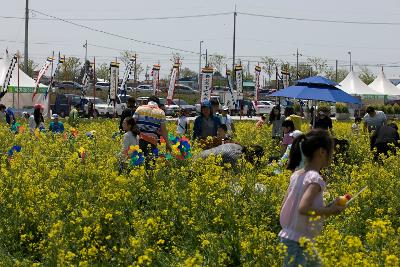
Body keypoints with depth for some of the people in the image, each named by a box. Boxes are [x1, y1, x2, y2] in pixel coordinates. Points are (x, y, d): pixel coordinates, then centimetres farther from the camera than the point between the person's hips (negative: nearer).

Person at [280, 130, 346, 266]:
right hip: (298, 244, -9)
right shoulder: (315, 179, -17)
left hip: (287, 238, 9)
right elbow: (303, 209, -29)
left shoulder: (296, 175, 7)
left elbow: (286, 205, 12)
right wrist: (329, 211, -15)